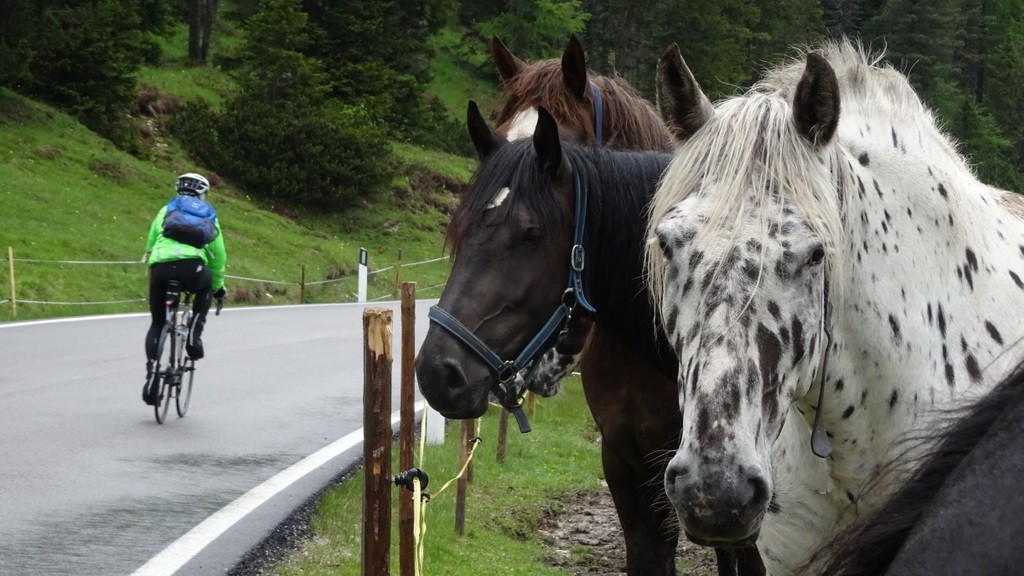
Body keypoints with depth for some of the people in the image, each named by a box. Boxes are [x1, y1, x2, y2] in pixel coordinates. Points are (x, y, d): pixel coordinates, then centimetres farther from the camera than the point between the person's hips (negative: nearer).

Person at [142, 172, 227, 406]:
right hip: (191, 266, -2)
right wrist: (218, 286, 40)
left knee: (157, 323, 19)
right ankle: (194, 336, 16)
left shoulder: (165, 211, 32)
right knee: (205, 288, 35)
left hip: (159, 267, 2)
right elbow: (218, 254, 28)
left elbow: (150, 245, 34)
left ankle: (151, 374, 1)